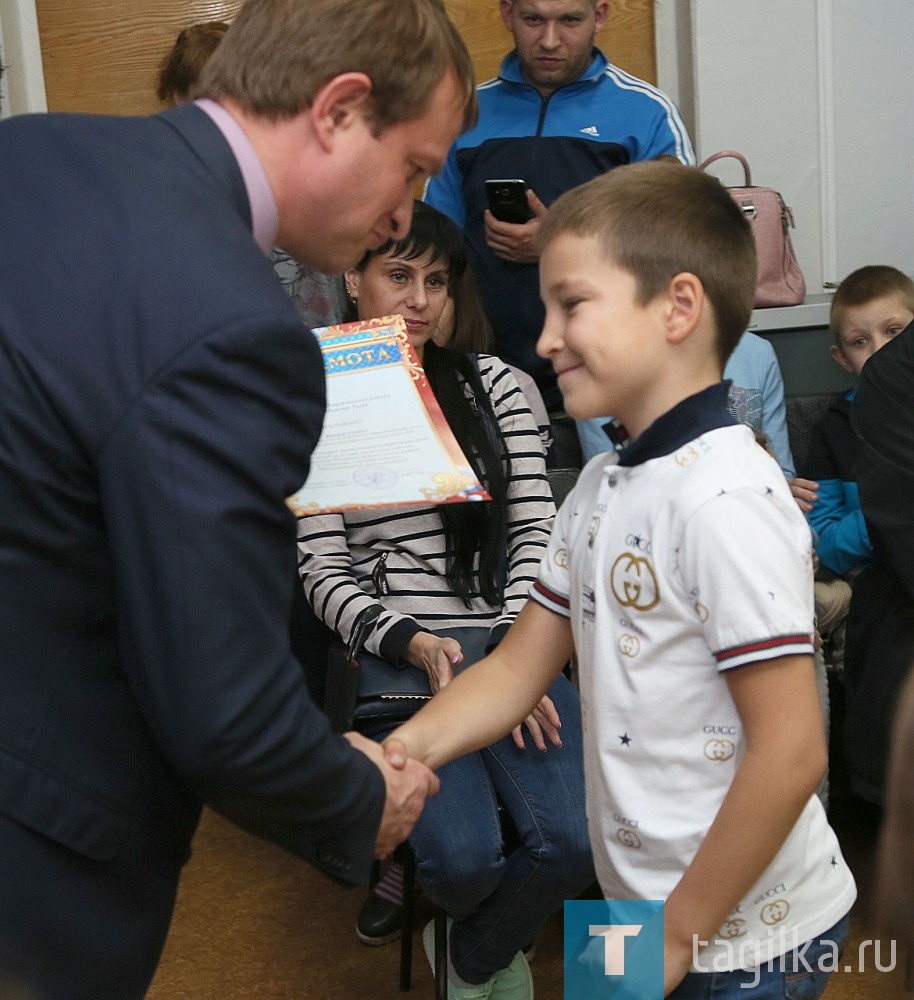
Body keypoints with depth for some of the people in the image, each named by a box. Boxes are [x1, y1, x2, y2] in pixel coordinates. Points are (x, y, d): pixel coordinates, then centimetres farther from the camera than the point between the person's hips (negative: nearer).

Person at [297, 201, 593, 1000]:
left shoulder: (493, 383, 10)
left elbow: (536, 527, 4)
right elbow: (325, 573, 0)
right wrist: (414, 644, -15)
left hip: (510, 643, 3)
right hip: (395, 656, -2)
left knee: (575, 839, -20)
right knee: (465, 858, -23)